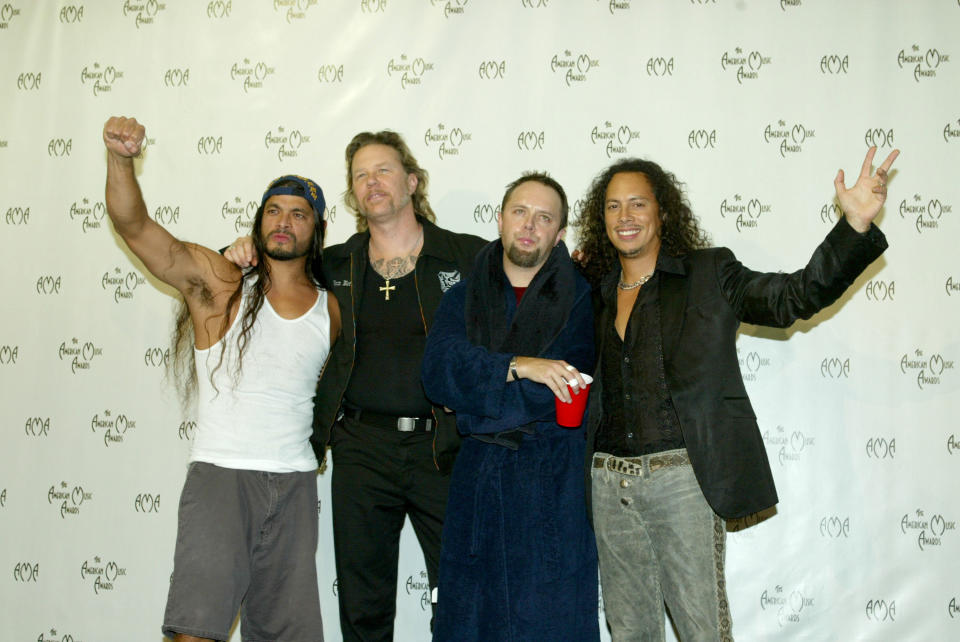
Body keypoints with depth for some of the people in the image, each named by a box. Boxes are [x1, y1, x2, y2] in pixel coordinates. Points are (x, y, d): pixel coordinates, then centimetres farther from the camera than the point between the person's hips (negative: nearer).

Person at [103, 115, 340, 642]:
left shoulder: (330, 309, 9)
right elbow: (134, 226, -12)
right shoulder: (218, 282, 0)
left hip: (295, 484, 3)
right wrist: (120, 158, -28)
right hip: (221, 475, -3)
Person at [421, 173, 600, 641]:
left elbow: (563, 391, -10)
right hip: (477, 475, 3)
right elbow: (438, 370, -8)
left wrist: (474, 395, -5)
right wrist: (519, 367, -22)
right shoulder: (462, 299, 11)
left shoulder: (582, 298, 3)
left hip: (556, 483, -2)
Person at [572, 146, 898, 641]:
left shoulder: (708, 273, 2)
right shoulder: (597, 293, 13)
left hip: (682, 476, -4)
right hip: (609, 482, 4)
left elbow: (797, 295, -10)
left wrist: (855, 225, -23)